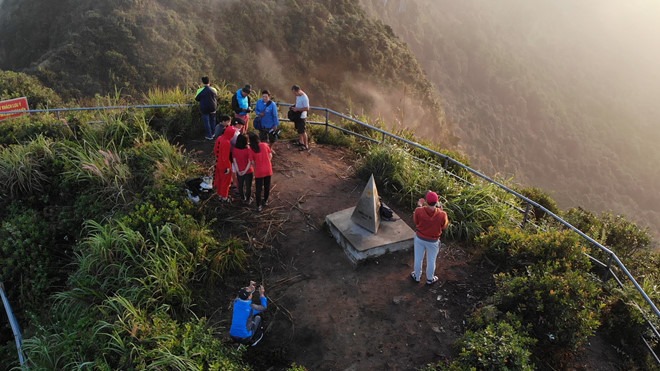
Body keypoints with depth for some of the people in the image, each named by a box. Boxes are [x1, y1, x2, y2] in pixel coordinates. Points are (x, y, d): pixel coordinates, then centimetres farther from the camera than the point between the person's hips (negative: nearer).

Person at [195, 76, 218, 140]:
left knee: (206, 122, 5)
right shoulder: (213, 89, -6)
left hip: (204, 108, -3)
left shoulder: (200, 90, -14)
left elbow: (197, 99, 0)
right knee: (212, 121, 19)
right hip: (213, 108, 3)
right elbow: (216, 98, 8)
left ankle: (209, 136, 4)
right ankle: (212, 134, 30)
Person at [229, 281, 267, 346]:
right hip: (245, 339, -4)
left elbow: (241, 295, 17)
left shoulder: (236, 302, -9)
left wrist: (249, 289, 13)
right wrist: (262, 294, 9)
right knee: (258, 318, 13)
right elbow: (264, 307, 2)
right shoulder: (251, 307, -20)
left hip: (233, 337, 4)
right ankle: (253, 340, 26)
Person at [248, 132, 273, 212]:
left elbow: (252, 162, -9)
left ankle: (259, 205, 16)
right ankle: (265, 201, 39)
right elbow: (270, 156, 0)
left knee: (258, 188, 10)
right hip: (268, 170, 3)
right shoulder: (265, 145, -7)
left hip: (259, 171, -3)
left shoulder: (251, 149, -13)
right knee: (267, 186, 21)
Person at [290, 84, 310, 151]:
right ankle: (301, 142, 37)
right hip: (297, 115, 9)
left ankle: (306, 146, 8)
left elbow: (307, 108, -26)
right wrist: (294, 106, 2)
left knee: (302, 131, -2)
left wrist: (297, 109, -25)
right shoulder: (298, 96, 2)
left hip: (302, 117, -9)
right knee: (298, 130, 21)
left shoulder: (304, 98, -25)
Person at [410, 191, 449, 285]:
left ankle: (416, 276, 46)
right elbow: (444, 227, -7)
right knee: (431, 261, 22)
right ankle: (430, 279, 44)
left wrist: (419, 206, 3)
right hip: (433, 241, -1)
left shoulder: (419, 211, -27)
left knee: (418, 259, 24)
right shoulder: (442, 214, -29)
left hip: (419, 239, 1)